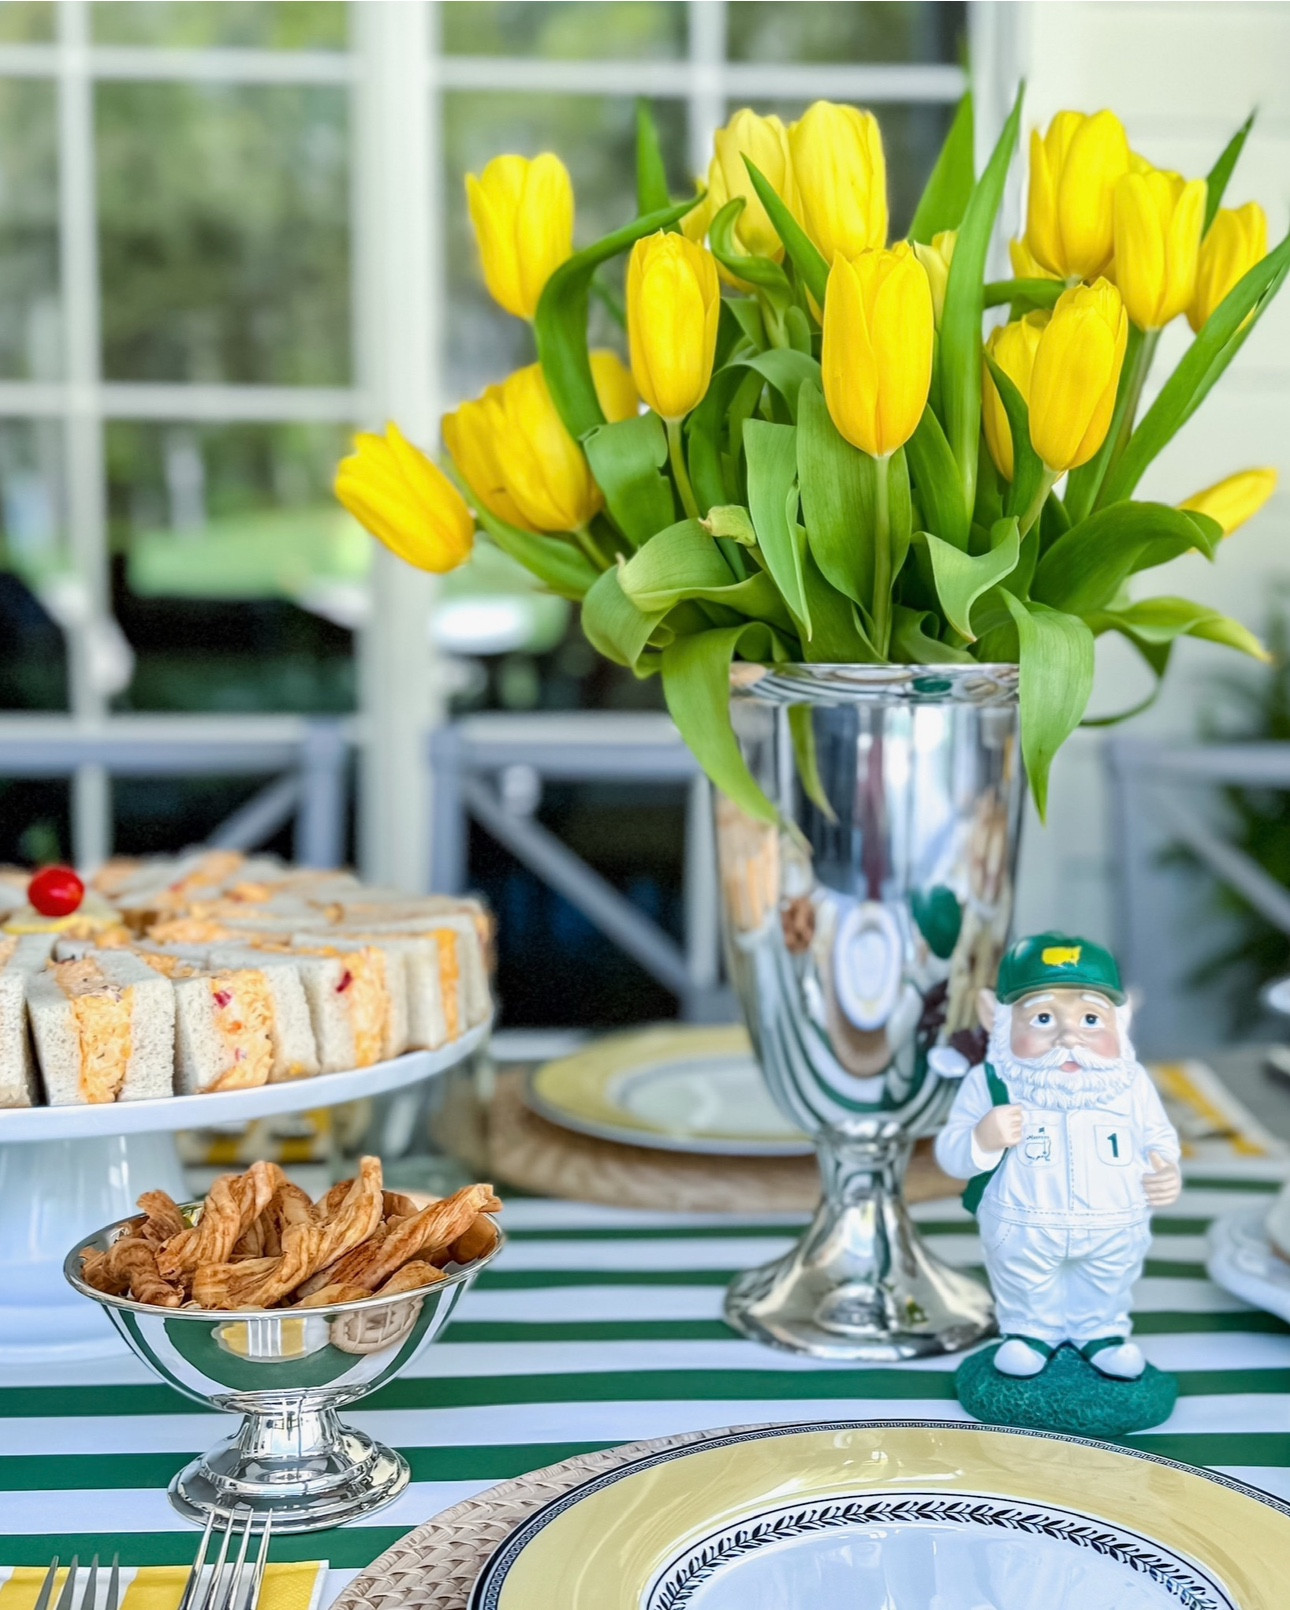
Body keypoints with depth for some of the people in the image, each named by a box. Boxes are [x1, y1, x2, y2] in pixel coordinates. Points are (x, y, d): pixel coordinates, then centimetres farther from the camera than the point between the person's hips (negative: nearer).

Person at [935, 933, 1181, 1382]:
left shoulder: (1131, 1086, -12)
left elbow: (1159, 1140, 3)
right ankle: (1030, 1330, 49)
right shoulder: (991, 1084, -19)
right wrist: (983, 1140, -36)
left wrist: (1168, 1172, -16)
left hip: (1115, 1232, 2)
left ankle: (1103, 1331, 51)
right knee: (1025, 1293, 22)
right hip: (1021, 1232, -2)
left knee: (1107, 1294, 24)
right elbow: (952, 1153, -16)